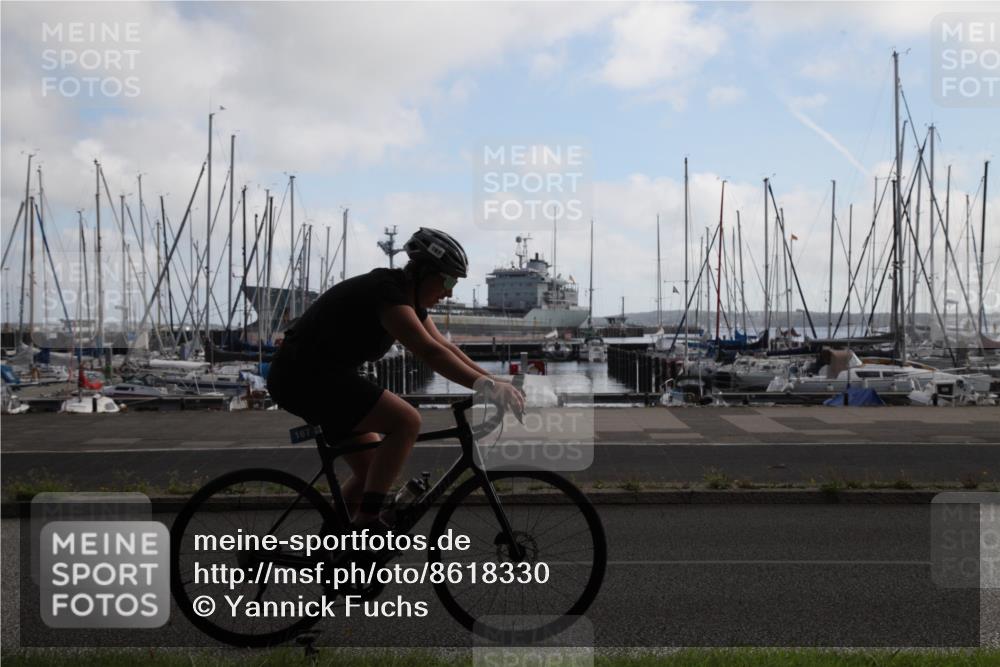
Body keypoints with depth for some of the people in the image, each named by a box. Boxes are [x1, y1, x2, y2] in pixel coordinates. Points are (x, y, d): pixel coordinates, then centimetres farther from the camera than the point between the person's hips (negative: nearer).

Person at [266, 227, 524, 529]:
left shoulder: (410, 299, 10)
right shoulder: (387, 292, -21)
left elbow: (445, 346, 10)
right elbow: (430, 352, -32)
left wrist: (493, 381, 2)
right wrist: (486, 384, -35)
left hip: (322, 378, 11)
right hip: (304, 376, -11)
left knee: (373, 471, 11)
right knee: (406, 421, -21)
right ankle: (367, 521, -17)